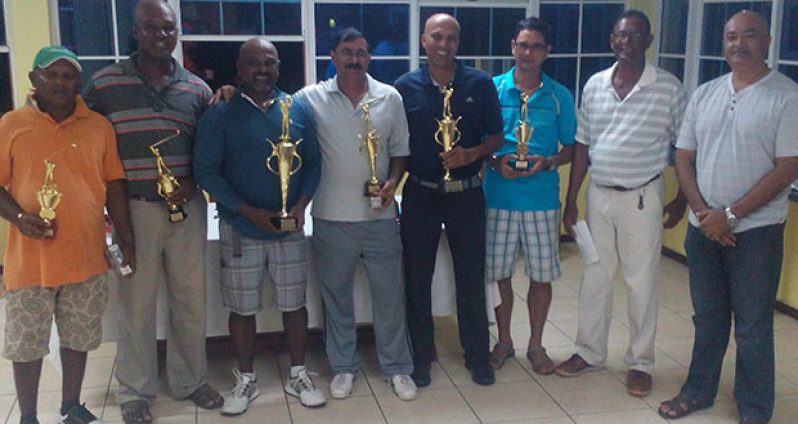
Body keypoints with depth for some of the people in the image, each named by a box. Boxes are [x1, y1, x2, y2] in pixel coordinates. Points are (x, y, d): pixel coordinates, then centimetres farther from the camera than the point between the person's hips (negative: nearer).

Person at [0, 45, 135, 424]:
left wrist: (126, 239, 4)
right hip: (31, 258, -2)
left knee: (78, 338, 15)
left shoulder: (99, 126, 4)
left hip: (86, 256, 2)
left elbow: (114, 185, 7)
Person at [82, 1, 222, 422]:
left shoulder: (197, 88, 6)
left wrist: (192, 183, -6)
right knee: (136, 303, 5)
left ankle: (190, 380, 28)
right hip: (134, 209, -2)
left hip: (187, 209, 2)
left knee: (190, 299, 10)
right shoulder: (105, 82, -1)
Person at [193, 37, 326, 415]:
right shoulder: (220, 114, -5)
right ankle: (245, 380, 25)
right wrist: (249, 212, -17)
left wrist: (301, 204, -10)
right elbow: (205, 170, -10)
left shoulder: (297, 111, 4)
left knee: (294, 303, 10)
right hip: (240, 229, -2)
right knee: (242, 308, 8)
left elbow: (312, 162, 7)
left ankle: (299, 375, 26)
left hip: (289, 228, 2)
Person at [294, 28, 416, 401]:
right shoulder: (312, 98, -2)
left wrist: (392, 182, -9)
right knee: (336, 296, 11)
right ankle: (343, 367, 27)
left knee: (389, 294, 9)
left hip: (380, 216, 1)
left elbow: (400, 150, 7)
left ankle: (397, 367, 23)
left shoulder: (390, 98, 2)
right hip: (332, 218, 0)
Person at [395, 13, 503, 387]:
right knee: (417, 278, 8)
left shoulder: (480, 84, -1)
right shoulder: (405, 87, -1)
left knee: (471, 277, 9)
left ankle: (478, 355, 24)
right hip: (420, 194, 0)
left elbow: (496, 137, 2)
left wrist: (470, 154, -16)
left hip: (466, 194, 0)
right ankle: (421, 355, 24)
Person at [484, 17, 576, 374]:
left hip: (542, 197, 0)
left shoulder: (559, 96, 2)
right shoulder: (492, 89, 0)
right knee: (498, 273, 9)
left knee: (542, 274, 8)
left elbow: (571, 148, 6)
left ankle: (536, 344, 26)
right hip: (498, 195, 0)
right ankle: (504, 341, 28)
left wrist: (548, 162, -14)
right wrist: (495, 162, -15)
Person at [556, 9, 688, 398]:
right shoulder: (595, 85, 5)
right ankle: (590, 352, 27)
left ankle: (640, 362, 20)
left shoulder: (668, 88, -6)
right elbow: (582, 146, 8)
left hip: (642, 198, -3)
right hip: (598, 194, 4)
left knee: (642, 282, 5)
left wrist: (682, 200, -1)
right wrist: (570, 201, 7)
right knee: (594, 277, 12)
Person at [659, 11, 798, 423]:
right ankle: (698, 390, 32)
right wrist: (701, 211, -6)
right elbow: (684, 157, 8)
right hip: (703, 227, 4)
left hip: (756, 230, -4)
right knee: (707, 318, 16)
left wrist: (729, 215, -15)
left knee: (752, 327, 4)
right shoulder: (704, 94, 7)